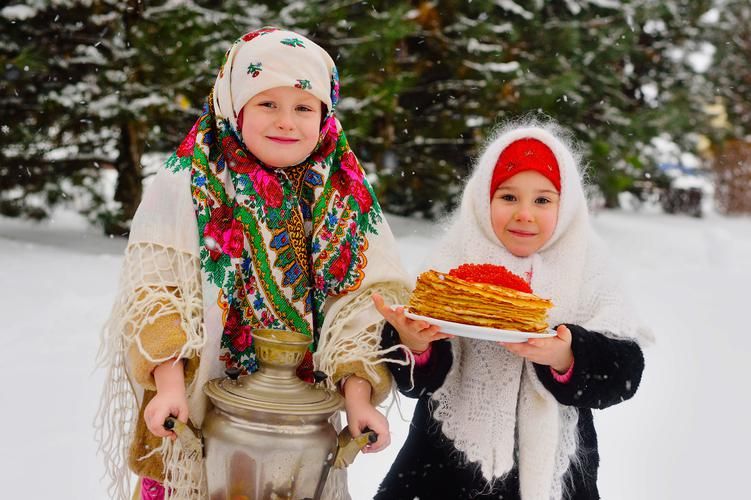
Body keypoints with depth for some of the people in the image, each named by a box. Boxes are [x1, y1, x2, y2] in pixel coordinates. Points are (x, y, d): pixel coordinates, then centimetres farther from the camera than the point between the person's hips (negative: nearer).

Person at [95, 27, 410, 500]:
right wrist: (170, 386, -21)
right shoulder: (184, 187, -6)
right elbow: (153, 291, -10)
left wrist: (359, 398, -15)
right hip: (198, 416, -2)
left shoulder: (347, 198, 0)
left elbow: (363, 301, -5)